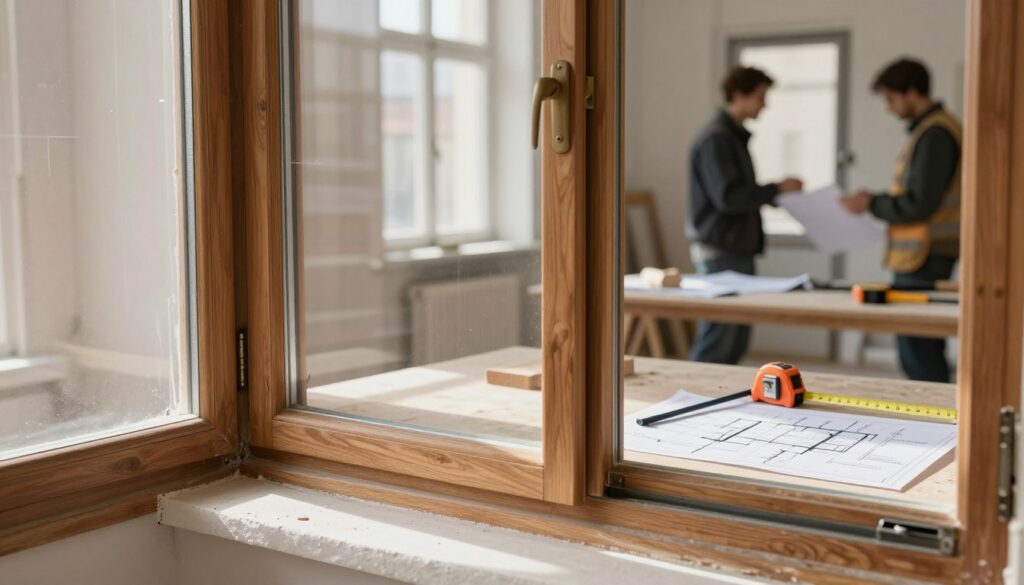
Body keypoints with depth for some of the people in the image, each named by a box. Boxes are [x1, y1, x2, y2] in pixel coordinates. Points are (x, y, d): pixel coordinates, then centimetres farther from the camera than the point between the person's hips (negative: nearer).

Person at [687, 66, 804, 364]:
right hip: (720, 252, -10)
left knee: (738, 340, 12)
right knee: (716, 342, -7)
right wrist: (777, 188, -14)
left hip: (739, 250, 10)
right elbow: (727, 197, -21)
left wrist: (772, 194, 9)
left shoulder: (735, 137, 17)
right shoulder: (715, 139, -13)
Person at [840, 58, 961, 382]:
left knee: (918, 353, -7)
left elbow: (920, 204, -19)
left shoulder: (934, 134, -15)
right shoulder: (931, 128, 16)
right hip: (921, 258, 10)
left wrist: (871, 204, -8)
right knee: (926, 352, 14)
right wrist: (877, 201, 13)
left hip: (924, 260, -10)